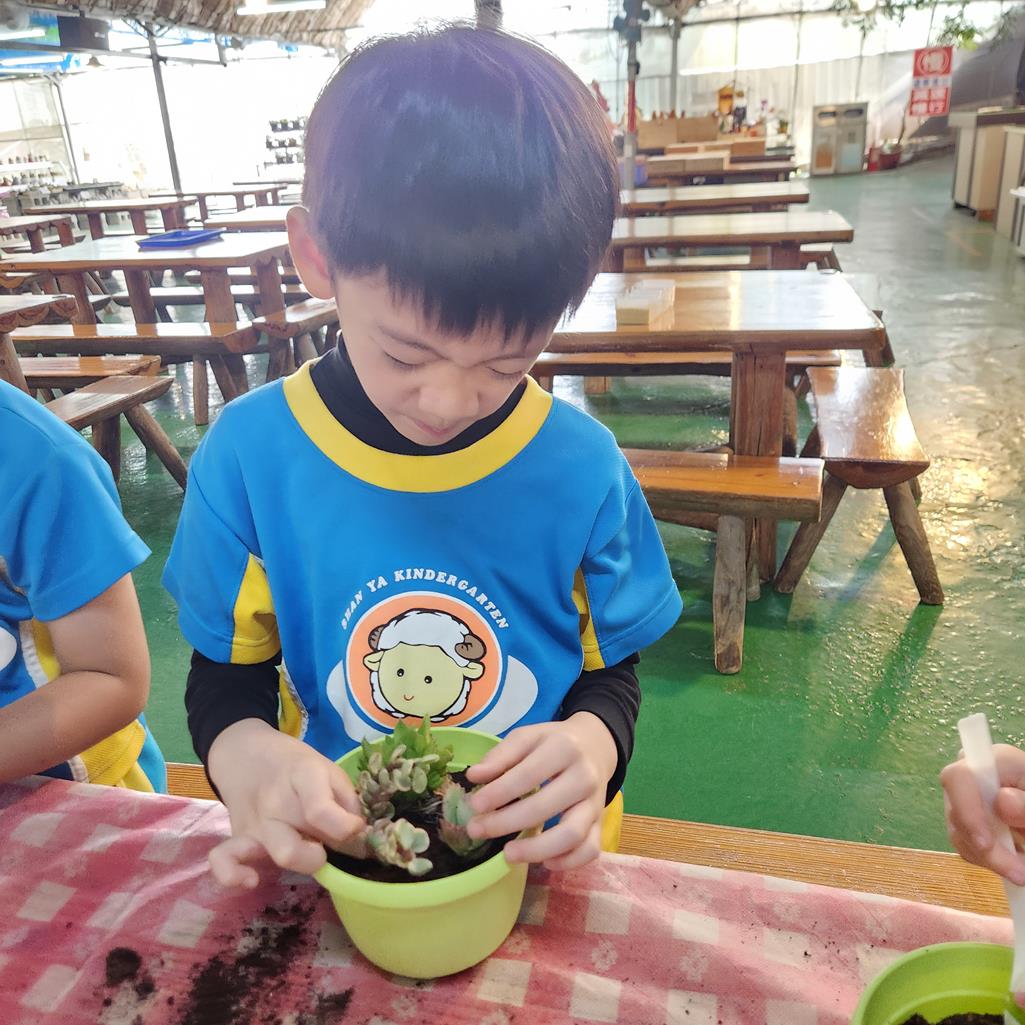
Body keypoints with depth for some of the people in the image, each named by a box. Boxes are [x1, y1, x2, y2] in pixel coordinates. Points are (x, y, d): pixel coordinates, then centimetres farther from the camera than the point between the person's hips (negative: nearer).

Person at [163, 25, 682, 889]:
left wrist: (592, 743, -22)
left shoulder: (582, 465, -13)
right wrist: (247, 757, -22)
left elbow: (613, 671, -2)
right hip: (339, 859, 1)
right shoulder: (249, 456, -12)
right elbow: (226, 674, -2)